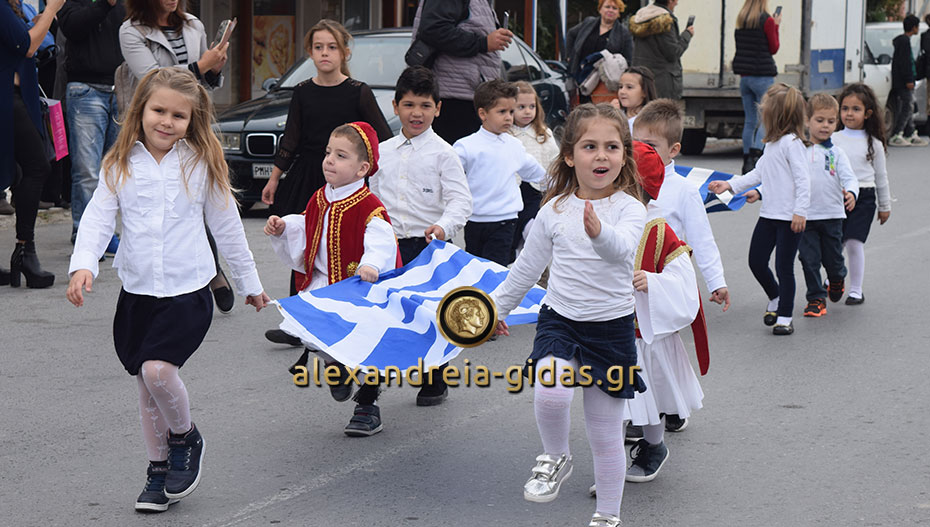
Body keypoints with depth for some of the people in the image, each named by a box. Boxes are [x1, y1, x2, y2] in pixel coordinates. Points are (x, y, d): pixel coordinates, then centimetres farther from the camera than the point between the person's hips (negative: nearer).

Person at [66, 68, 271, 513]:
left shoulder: (202, 164, -1)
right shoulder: (121, 164, 1)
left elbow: (227, 226, 7)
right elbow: (98, 217, -3)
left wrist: (249, 283, 14)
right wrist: (83, 264, -22)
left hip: (188, 290, -3)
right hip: (137, 291, 3)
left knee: (158, 368, -20)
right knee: (146, 384, 10)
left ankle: (184, 437, 9)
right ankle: (159, 470, 26)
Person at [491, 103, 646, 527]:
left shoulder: (629, 208, -9)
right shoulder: (554, 210, 1)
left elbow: (623, 248, -32)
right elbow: (527, 267, 15)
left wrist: (600, 233, -53)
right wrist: (497, 307, 23)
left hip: (612, 328, -1)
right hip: (560, 320, 2)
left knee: (606, 435, 6)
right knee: (550, 393, -28)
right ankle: (555, 458, 3)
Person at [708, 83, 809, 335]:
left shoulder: (792, 143, -15)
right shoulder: (771, 143, 13)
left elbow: (802, 178, -19)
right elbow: (758, 173, 21)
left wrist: (800, 211, -22)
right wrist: (730, 185, 15)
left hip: (790, 218, -8)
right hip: (768, 214, 8)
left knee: (784, 267, -1)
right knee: (756, 261, 11)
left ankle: (784, 317, 11)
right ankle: (775, 298, 35)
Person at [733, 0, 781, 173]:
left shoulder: (741, 20, 8)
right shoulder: (767, 20, -10)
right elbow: (774, 48, -3)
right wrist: (776, 27, 8)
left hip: (744, 76, 6)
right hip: (762, 75, -6)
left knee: (750, 121, 11)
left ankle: (747, 160, 11)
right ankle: (754, 156, -20)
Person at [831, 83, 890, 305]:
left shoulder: (874, 143, 2)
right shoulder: (833, 140, 3)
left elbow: (881, 176, 10)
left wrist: (885, 206, 14)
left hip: (863, 197, -2)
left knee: (854, 243, -10)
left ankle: (856, 290, 1)